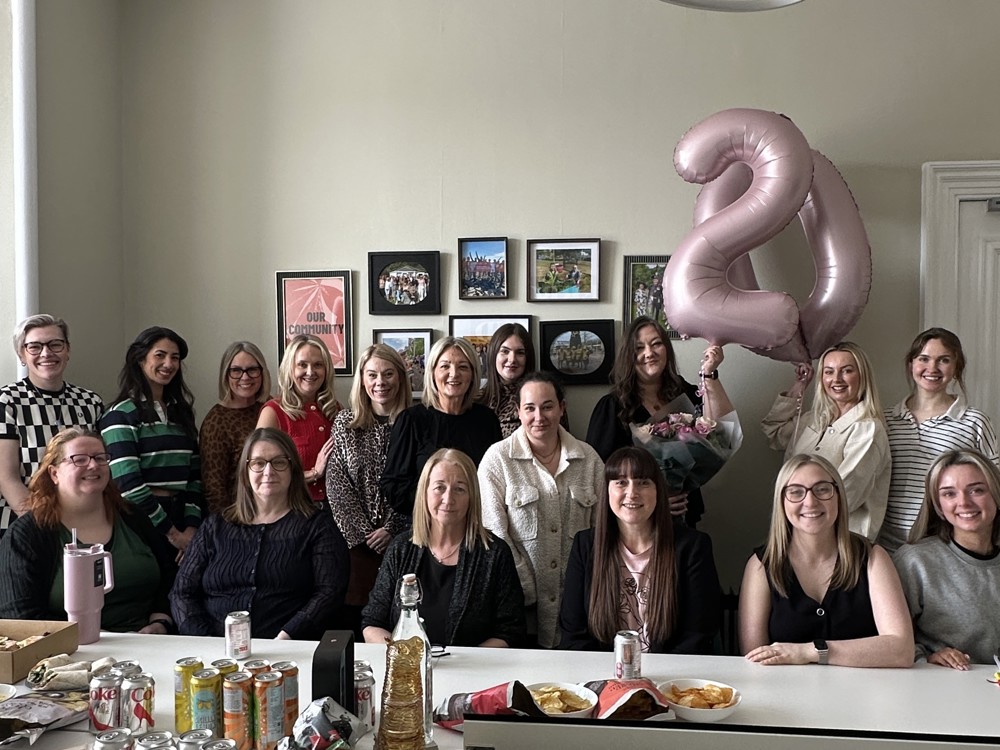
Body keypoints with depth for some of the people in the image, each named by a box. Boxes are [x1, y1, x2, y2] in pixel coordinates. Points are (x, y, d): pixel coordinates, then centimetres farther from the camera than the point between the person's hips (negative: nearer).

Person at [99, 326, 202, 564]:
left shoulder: (180, 412, 14)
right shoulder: (120, 415, -6)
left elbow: (194, 475, 9)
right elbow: (129, 484, -14)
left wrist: (191, 528, -4)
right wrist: (171, 533, -11)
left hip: (179, 520, 5)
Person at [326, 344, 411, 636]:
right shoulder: (345, 423, 7)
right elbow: (336, 484, 2)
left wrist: (390, 529, -10)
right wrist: (364, 532, -7)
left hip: (401, 537, -1)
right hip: (356, 541, 1)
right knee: (353, 618, 0)